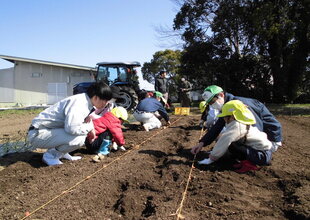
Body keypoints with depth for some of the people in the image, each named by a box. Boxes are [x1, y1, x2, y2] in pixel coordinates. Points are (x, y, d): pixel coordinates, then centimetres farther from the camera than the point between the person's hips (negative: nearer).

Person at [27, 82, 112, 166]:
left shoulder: (87, 102, 3)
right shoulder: (78, 102, -25)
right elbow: (71, 128, -37)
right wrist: (90, 127, -19)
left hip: (51, 130, 9)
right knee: (79, 139, -28)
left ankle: (61, 153, 11)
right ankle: (50, 155, -5)